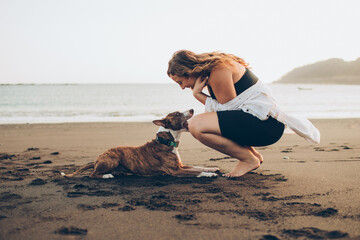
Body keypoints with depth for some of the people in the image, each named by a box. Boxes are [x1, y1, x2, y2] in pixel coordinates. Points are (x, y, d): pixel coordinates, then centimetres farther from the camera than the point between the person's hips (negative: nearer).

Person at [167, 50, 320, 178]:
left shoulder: (218, 71, -16)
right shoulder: (212, 68, 15)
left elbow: (228, 108, -13)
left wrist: (197, 94, -9)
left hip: (265, 124, -11)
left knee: (197, 125, -20)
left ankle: (249, 160, -5)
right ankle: (253, 153, 16)